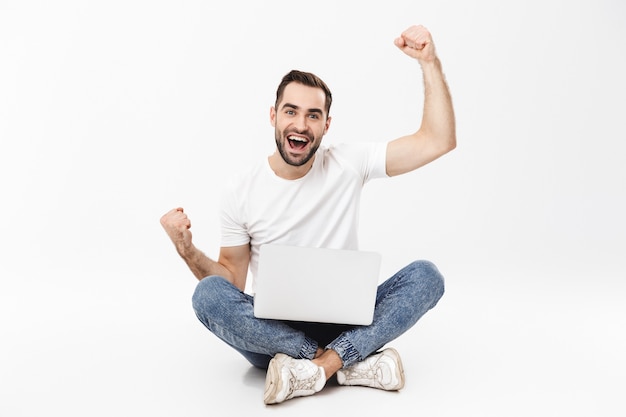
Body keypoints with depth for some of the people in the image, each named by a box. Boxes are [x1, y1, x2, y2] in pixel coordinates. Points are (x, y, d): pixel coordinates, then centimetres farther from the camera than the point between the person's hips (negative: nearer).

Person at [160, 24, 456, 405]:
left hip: (344, 324, 0)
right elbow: (232, 278, 1)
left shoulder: (348, 164, -5)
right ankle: (356, 364, -25)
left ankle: (317, 368, -28)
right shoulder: (241, 192, -3)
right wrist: (188, 251, -17)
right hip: (271, 329, 0)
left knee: (426, 275, -21)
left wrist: (429, 61, -18)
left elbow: (440, 141, -11)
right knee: (208, 294, -30)